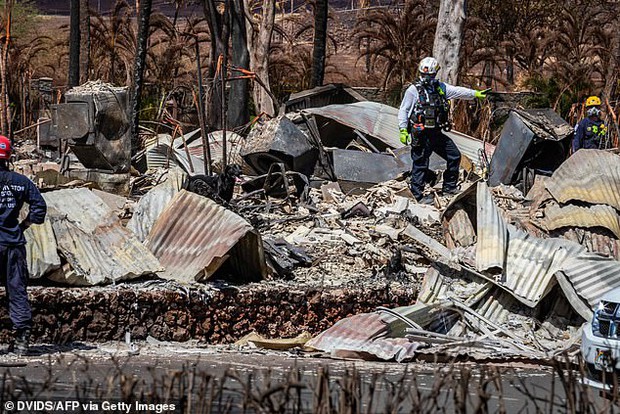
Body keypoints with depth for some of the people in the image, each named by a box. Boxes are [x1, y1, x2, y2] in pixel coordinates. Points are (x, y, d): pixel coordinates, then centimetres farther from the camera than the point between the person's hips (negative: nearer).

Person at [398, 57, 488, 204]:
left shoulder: (440, 87, 9)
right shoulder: (413, 90, -7)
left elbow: (457, 91, 11)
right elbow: (403, 110, -6)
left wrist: (476, 93, 5)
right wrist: (403, 130, -12)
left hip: (436, 133, 7)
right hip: (421, 135, -7)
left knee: (454, 156, 12)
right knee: (420, 164, -4)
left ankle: (449, 187, 25)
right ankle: (417, 195, 5)